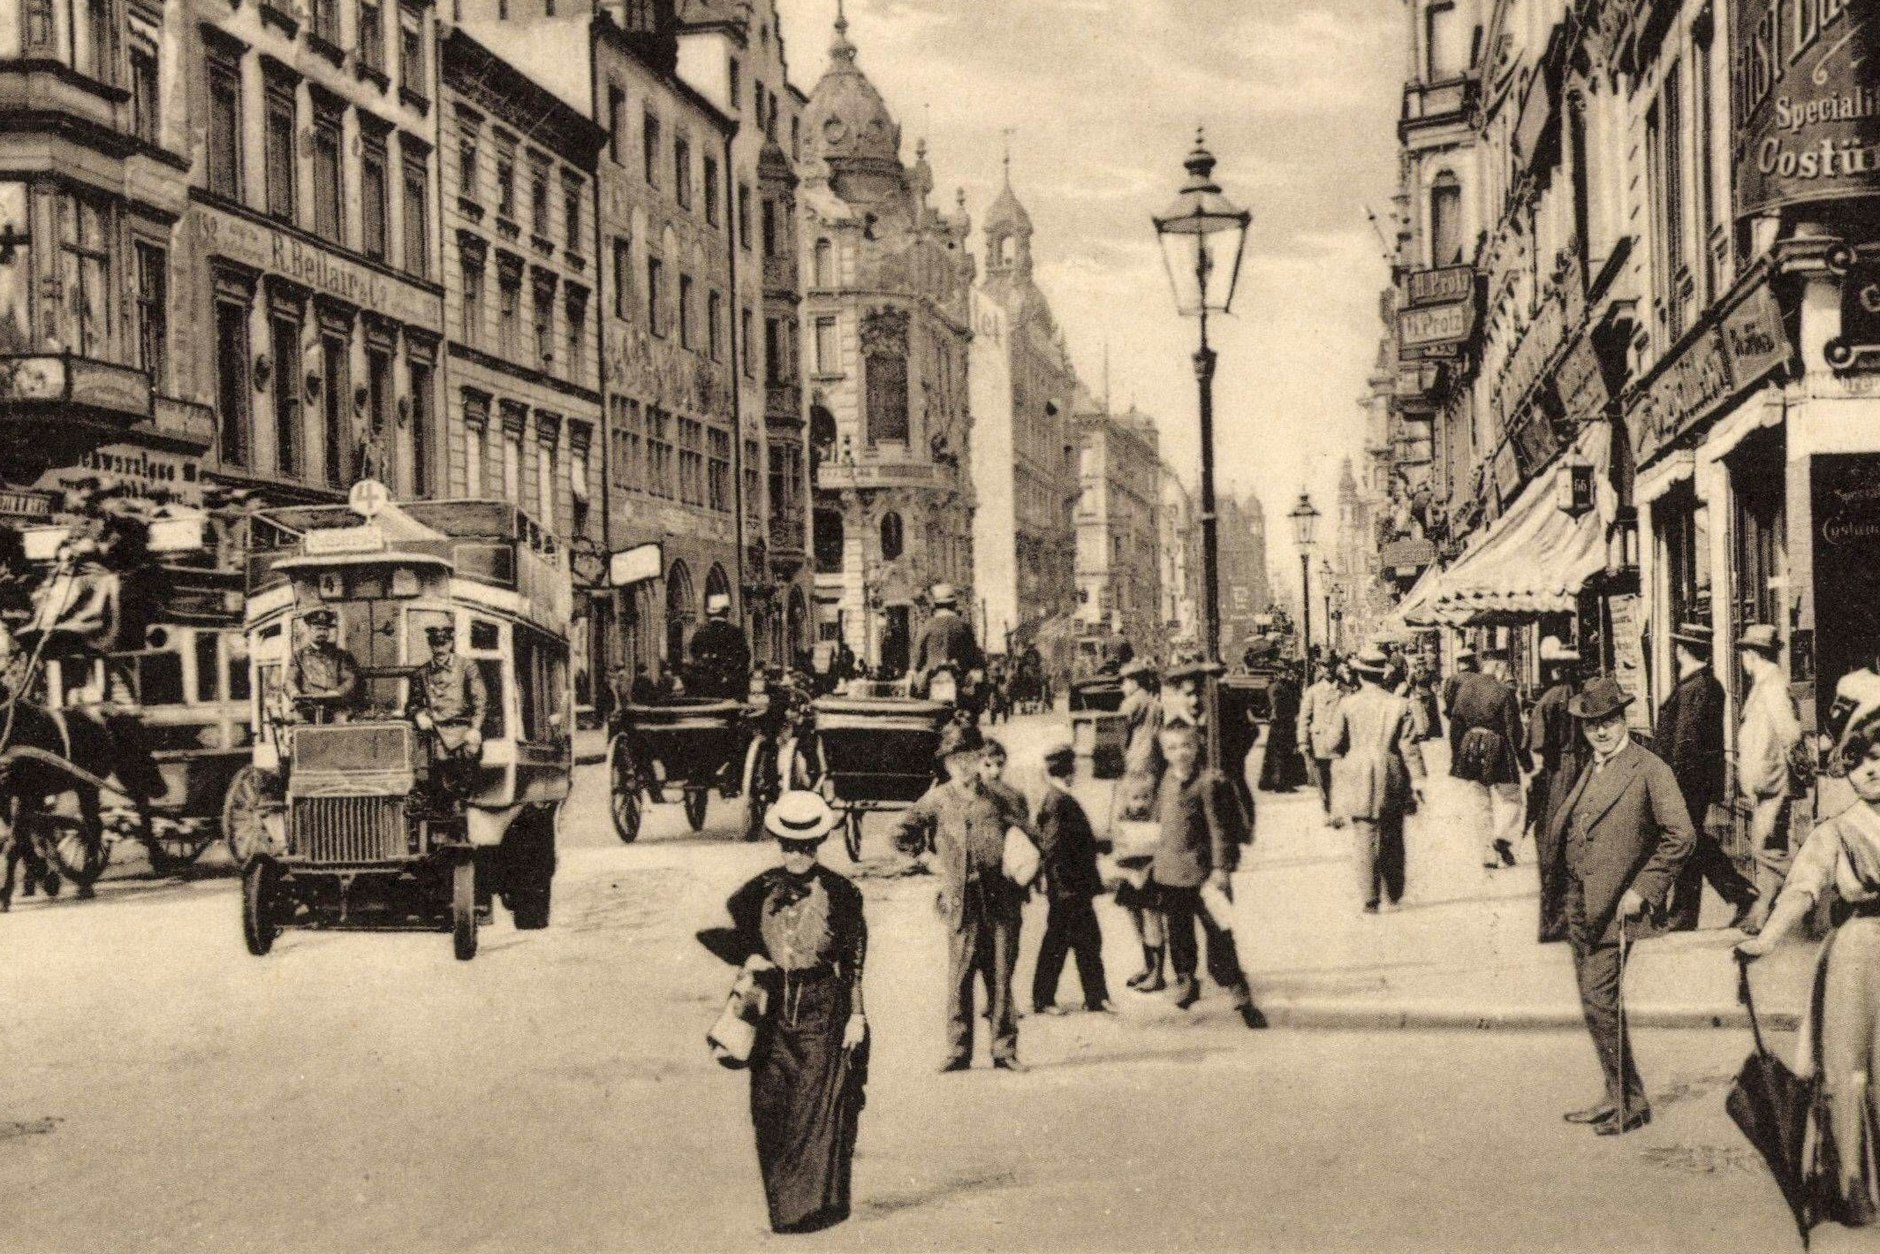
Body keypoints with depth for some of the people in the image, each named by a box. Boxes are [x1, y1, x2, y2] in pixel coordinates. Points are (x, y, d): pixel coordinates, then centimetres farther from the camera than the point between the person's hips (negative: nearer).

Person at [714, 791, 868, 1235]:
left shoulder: (839, 893, -4)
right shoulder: (759, 892, 6)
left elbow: (855, 960, -2)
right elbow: (734, 936, 18)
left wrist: (856, 1015, -4)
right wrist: (749, 957, -2)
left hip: (824, 1008, -3)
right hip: (773, 1009, 4)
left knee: (819, 1107, -6)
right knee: (769, 1108, 3)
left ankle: (814, 1204, 2)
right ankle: (781, 1203, 15)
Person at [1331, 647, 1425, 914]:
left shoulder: (1348, 705, -4)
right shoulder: (1399, 705, -2)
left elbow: (1336, 743, 0)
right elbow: (1410, 746, -4)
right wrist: (1417, 780, -2)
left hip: (1358, 780, -1)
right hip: (1392, 781, 1)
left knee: (1366, 840, 0)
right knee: (1392, 840, 14)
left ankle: (1369, 898, -5)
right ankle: (1392, 895, 22)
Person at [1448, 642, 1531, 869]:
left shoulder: (1465, 687, 2)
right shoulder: (1503, 692, -13)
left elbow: (1455, 723, 7)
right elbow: (1513, 730, -11)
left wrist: (1456, 756, 15)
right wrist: (1526, 762, -2)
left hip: (1470, 753, 5)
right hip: (1499, 752, -5)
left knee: (1481, 804, 12)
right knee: (1509, 799, 10)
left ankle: (1489, 854, 11)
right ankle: (1503, 836, -15)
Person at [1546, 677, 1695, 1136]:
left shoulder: (1649, 769, -9)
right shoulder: (1591, 771, 16)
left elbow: (1680, 835, -15)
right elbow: (1564, 829, 24)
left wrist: (1642, 891, -15)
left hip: (1615, 905, -8)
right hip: (1580, 905, 8)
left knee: (1600, 999, -11)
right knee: (1594, 1002, 11)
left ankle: (1632, 1103, 1)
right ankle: (1617, 1098, 21)